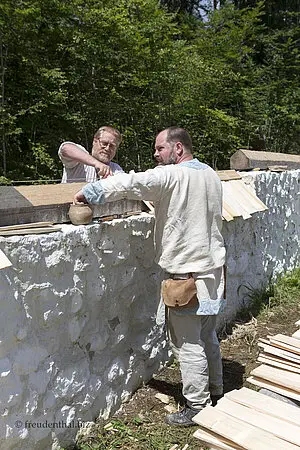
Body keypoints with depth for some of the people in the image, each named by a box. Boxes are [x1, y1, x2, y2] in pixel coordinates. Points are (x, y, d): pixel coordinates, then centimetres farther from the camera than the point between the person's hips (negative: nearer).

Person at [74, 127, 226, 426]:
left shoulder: (171, 176, -17)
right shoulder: (211, 175, 9)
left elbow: (128, 184, -25)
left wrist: (89, 192, -15)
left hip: (186, 272, -9)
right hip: (213, 266, 9)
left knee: (187, 342, 4)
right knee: (207, 335, 22)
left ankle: (196, 407, 16)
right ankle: (214, 390, 38)